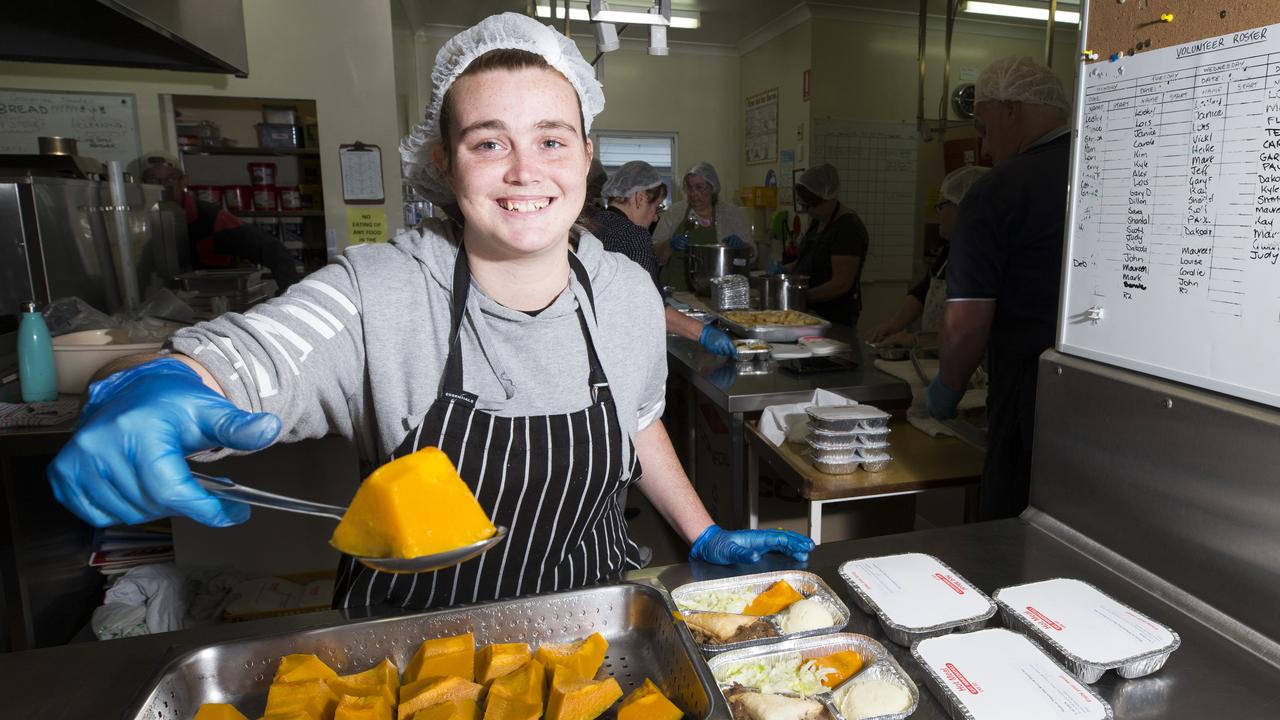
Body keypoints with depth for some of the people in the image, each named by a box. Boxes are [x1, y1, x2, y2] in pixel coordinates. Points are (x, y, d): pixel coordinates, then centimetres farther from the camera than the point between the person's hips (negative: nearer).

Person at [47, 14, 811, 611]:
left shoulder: (627, 292, -10)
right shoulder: (375, 294, -21)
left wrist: (705, 536, 5)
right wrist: (144, 389, -51)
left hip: (588, 616, 3)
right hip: (410, 633, -1)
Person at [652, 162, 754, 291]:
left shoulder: (732, 213, 6)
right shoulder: (674, 212, 6)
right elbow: (655, 255, 5)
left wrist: (741, 246, -11)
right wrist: (670, 245, -15)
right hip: (678, 293, -1)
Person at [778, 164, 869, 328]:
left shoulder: (848, 228, -18)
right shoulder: (818, 221, 8)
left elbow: (842, 284, -23)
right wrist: (786, 269, 3)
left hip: (834, 317, -8)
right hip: (812, 312, 8)